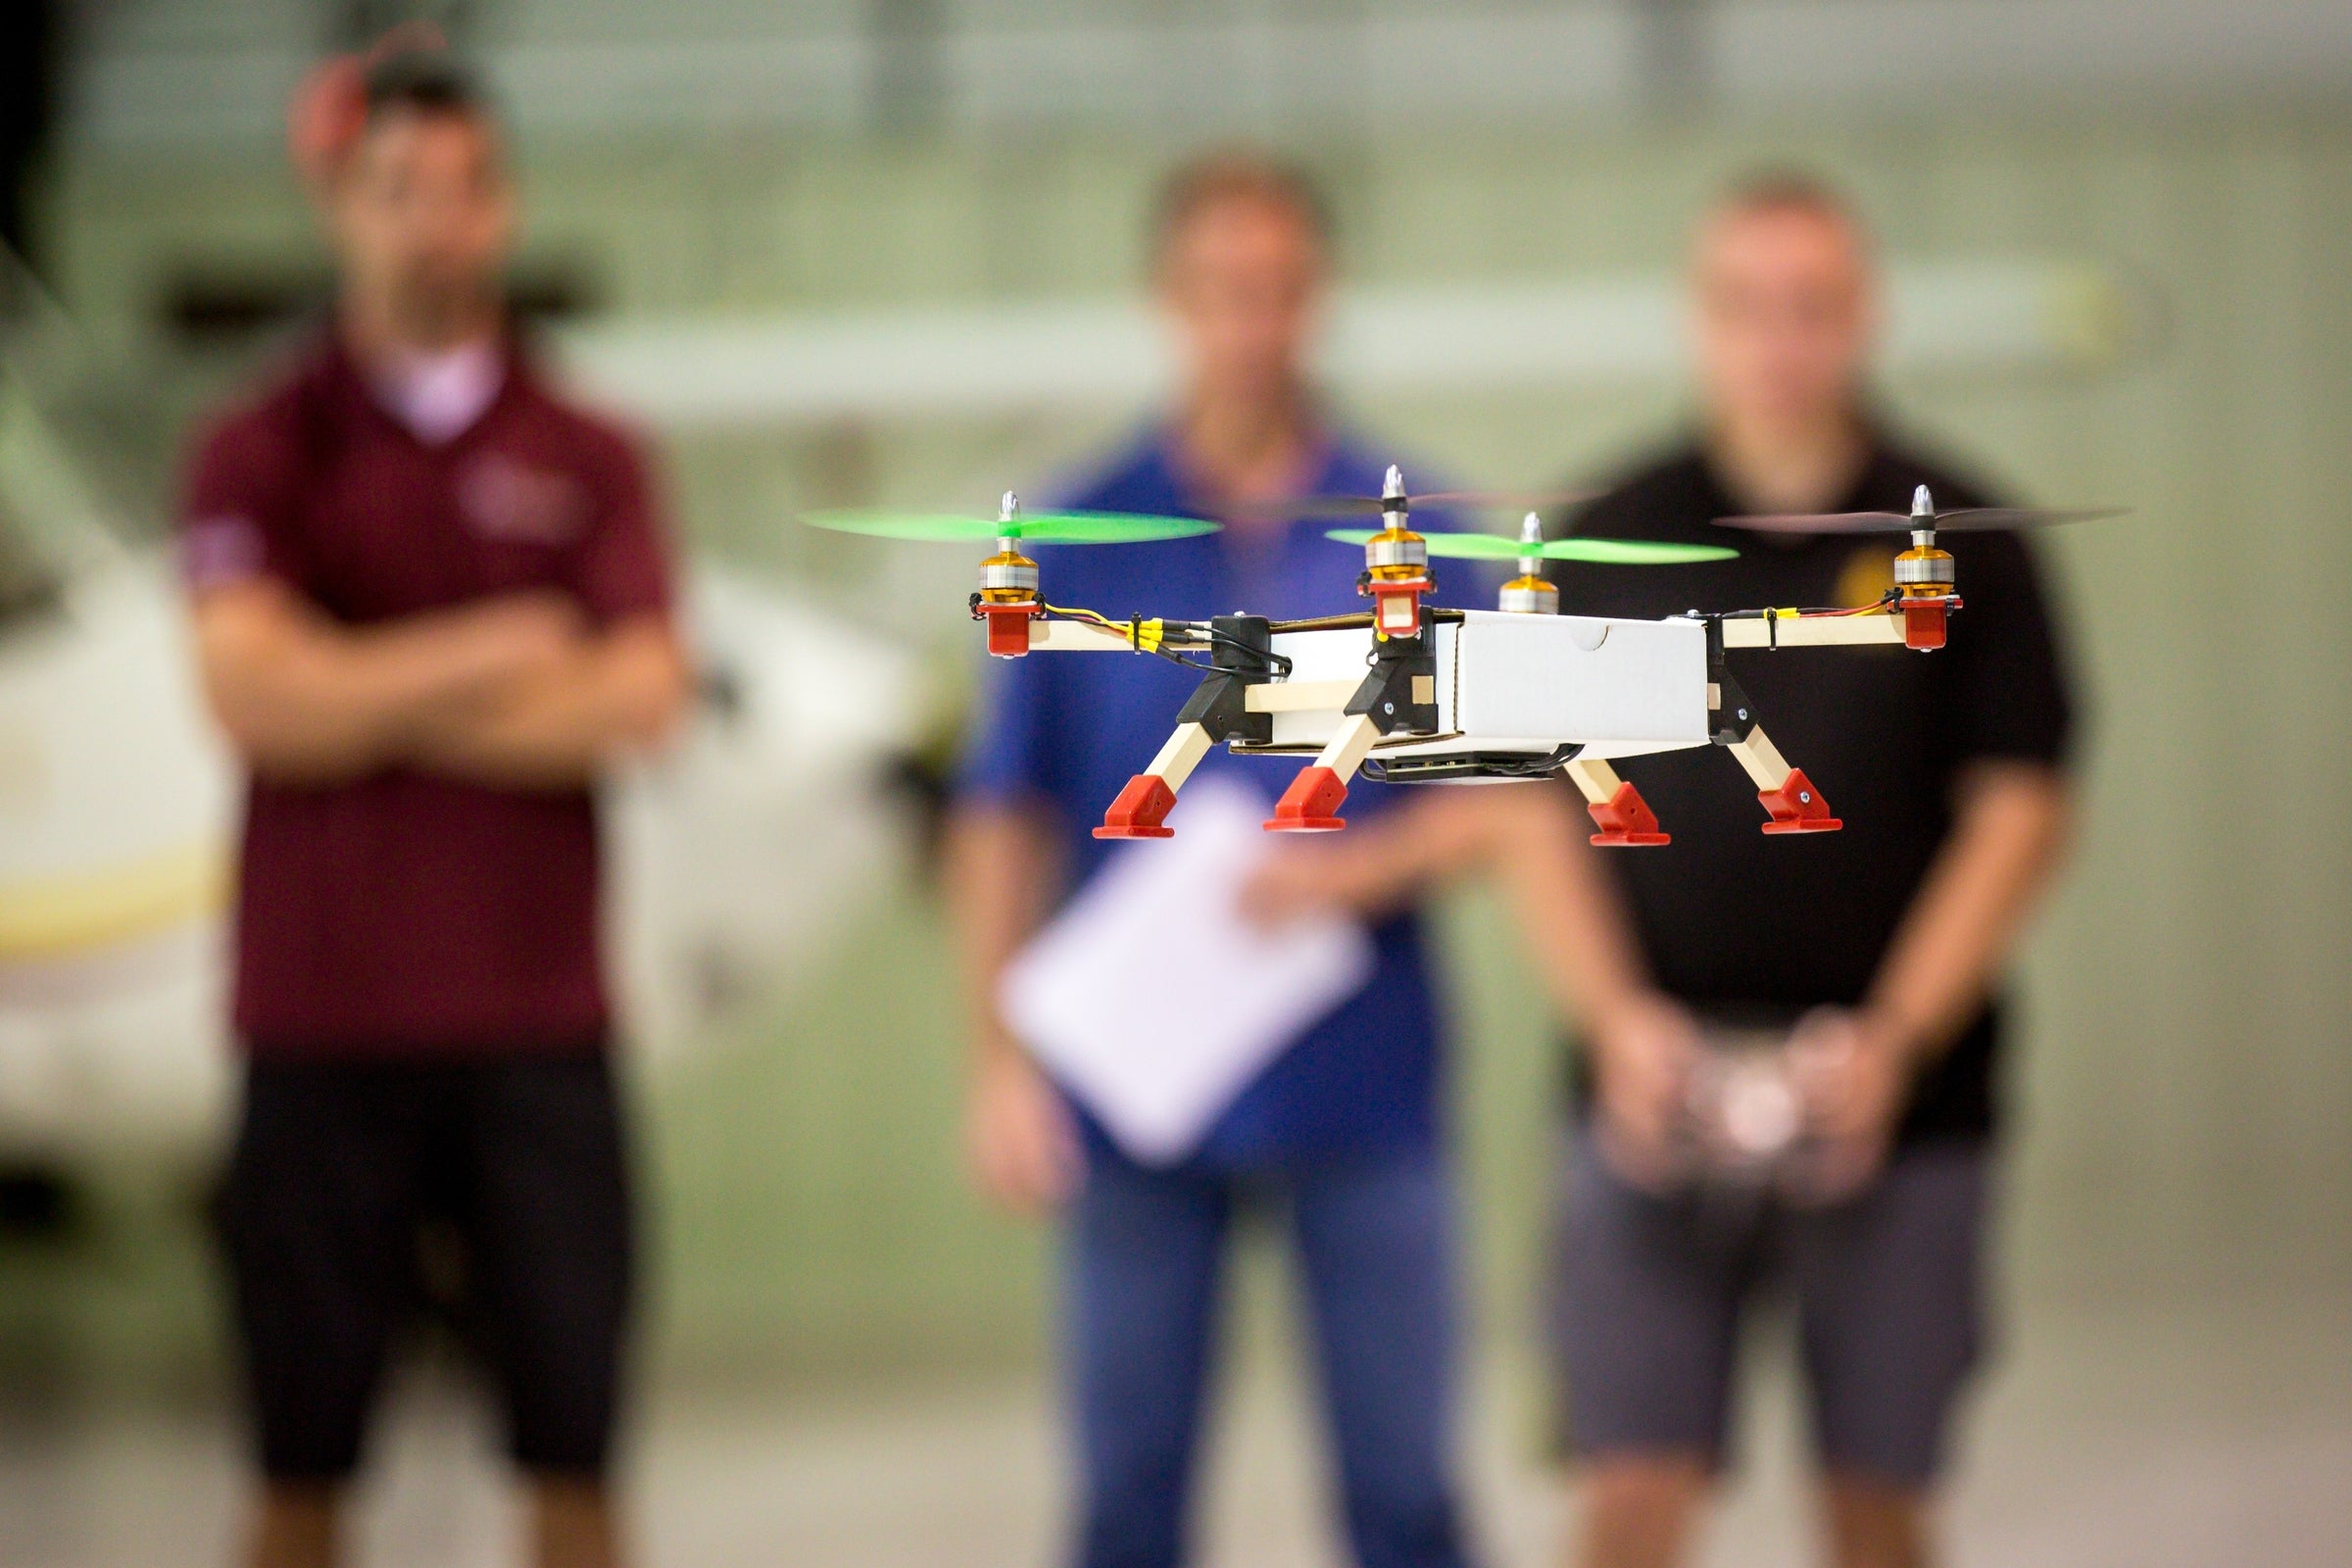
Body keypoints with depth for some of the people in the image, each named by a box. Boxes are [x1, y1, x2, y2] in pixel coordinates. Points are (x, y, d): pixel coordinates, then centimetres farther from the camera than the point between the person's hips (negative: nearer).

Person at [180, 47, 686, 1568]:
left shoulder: (588, 463, 9)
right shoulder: (263, 456, 5)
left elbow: (639, 699, -5)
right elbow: (253, 694, -10)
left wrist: (368, 702, -8)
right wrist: (499, 654, -9)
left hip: (539, 1025, 1)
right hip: (324, 1024, -1)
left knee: (571, 1444, 1)